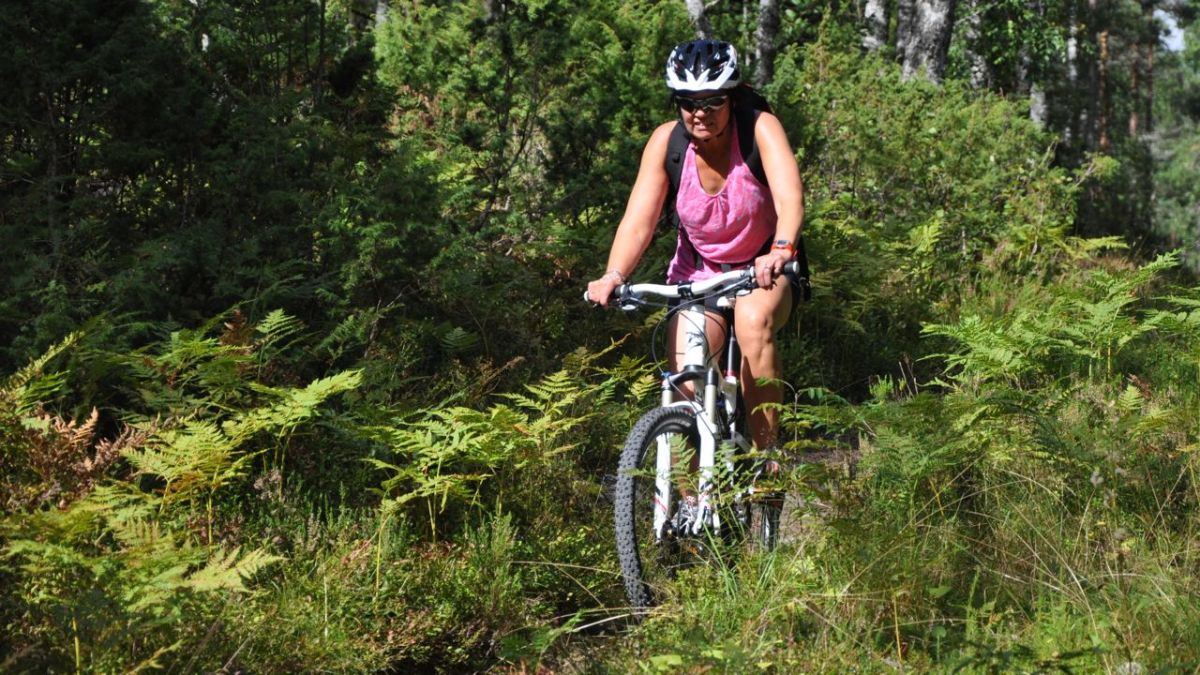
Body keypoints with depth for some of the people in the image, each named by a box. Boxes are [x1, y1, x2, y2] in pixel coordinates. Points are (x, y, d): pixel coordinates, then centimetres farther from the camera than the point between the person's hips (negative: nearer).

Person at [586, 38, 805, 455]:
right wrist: (614, 276, -40)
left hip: (763, 271, -2)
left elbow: (790, 198, -36)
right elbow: (638, 220, -21)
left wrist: (781, 251, -56)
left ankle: (765, 457, -22)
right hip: (698, 271, 2)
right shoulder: (666, 141, -15)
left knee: (754, 321, -35)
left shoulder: (760, 128, -21)